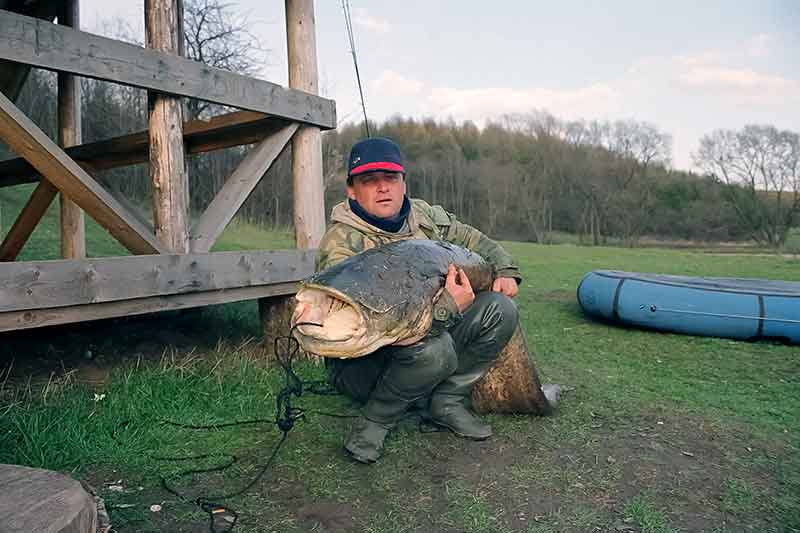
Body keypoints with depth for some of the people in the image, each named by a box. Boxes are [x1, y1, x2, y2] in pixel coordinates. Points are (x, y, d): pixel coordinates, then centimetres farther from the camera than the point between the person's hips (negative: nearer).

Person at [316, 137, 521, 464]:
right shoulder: (341, 246, -23)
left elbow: (475, 240, 18)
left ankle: (446, 402, 0)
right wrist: (447, 307, -35)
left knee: (501, 309, -8)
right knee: (435, 347, -38)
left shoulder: (425, 216, 0)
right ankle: (376, 420, -9)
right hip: (362, 362, -7)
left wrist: (506, 270, 1)